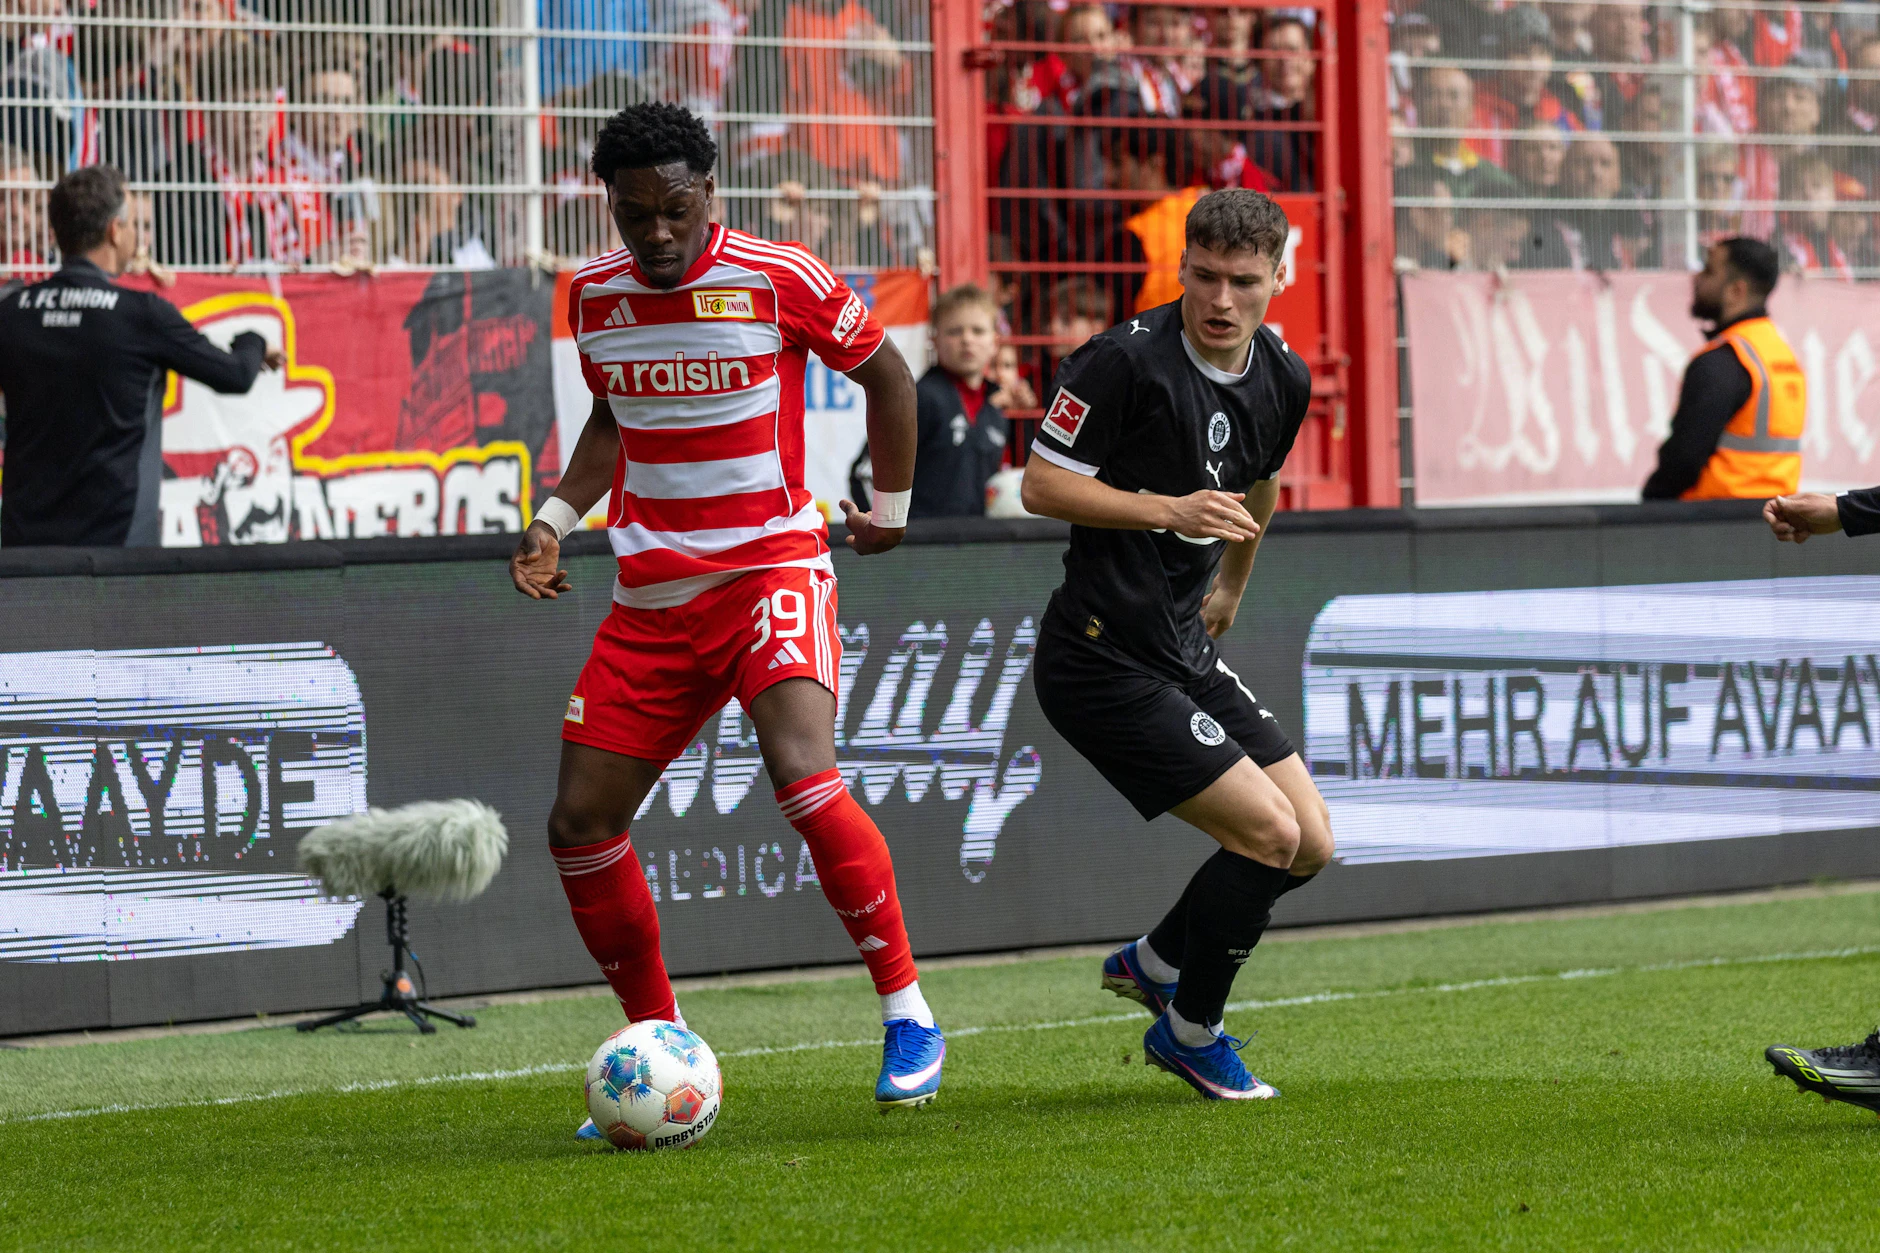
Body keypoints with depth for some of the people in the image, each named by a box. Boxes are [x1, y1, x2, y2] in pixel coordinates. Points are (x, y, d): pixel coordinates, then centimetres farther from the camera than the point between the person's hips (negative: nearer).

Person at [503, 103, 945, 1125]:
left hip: (770, 570, -5)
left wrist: (891, 508, 10)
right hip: (650, 594, 6)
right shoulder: (594, 296, 4)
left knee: (803, 776, -27)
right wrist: (556, 520, 10)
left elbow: (884, 374, 4)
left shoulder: (780, 280, -10)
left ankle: (908, 1015, -16)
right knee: (579, 826, 0)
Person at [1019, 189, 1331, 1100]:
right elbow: (1041, 484, -14)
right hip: (1103, 661, -8)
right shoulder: (1127, 359, -17)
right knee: (1270, 831, -13)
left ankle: (1152, 962, 30)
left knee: (1312, 843, 8)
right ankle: (1188, 1034, 7)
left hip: (1185, 652, 8)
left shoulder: (1283, 381, 6)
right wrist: (1171, 511, -23)